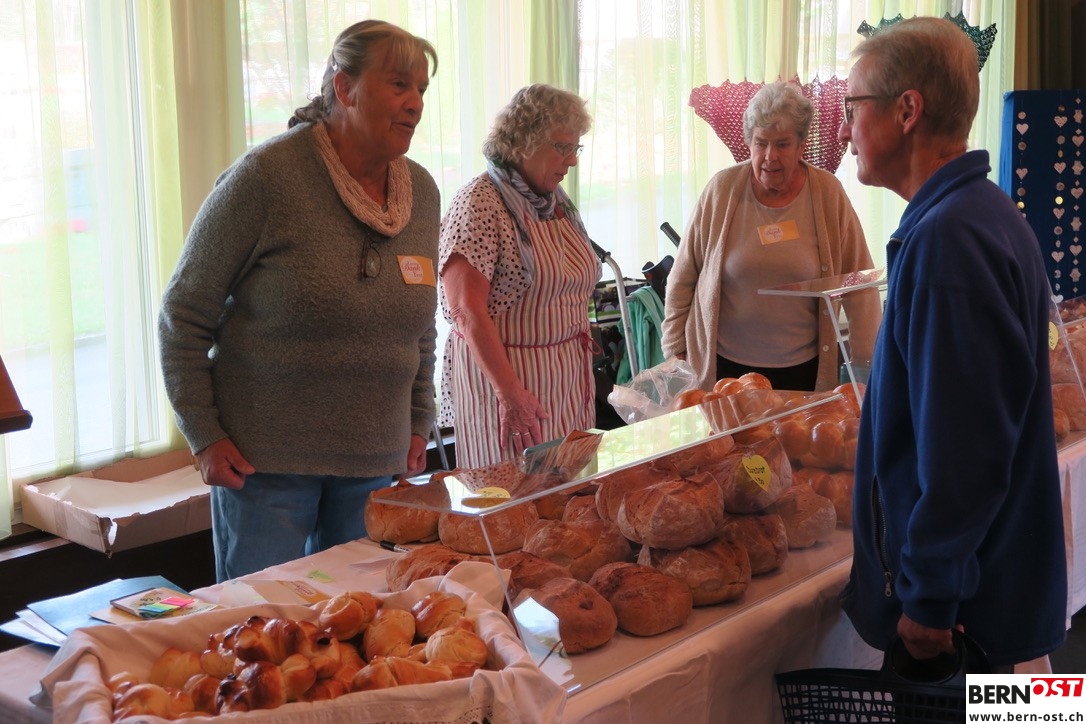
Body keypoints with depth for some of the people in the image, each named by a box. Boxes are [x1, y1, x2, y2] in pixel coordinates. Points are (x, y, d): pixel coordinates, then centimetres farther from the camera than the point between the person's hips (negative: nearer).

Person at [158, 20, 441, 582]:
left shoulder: (422, 192, 4)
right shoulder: (266, 176, -13)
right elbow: (184, 314, -8)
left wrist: (418, 424, 13)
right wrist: (204, 436, -10)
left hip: (375, 462, 5)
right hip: (266, 461, -5)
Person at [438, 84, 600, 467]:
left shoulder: (558, 202, 12)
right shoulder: (481, 203, -13)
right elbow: (467, 311, -19)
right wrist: (509, 392, -22)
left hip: (568, 382, 8)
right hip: (504, 377, -8)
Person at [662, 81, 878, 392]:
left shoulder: (828, 194, -5)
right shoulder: (722, 190, -5)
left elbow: (859, 286, 0)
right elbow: (682, 280, 2)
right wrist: (675, 353, 1)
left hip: (803, 369, 0)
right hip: (723, 366, 0)